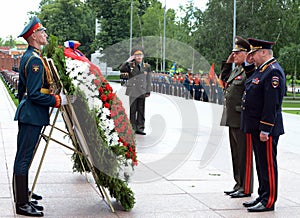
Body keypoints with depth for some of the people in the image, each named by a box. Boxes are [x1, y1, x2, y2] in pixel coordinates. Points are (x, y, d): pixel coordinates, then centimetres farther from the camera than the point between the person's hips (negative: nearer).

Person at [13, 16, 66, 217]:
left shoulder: (28, 57, 15)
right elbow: (35, 94, -22)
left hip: (27, 115, 11)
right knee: (24, 159, -5)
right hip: (32, 117, -11)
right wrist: (58, 100, -17)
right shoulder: (35, 60, -18)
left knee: (24, 158, 15)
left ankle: (23, 199, 25)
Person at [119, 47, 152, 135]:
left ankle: (140, 128, 10)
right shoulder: (130, 65, 5)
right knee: (133, 110, 1)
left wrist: (148, 91, 4)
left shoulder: (147, 66, 9)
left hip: (142, 91, 2)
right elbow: (121, 69, -13)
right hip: (132, 91, -2)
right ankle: (132, 128, 7)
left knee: (141, 110, 4)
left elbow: (148, 80, 9)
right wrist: (128, 61, -15)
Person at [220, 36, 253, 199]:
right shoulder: (235, 69, 14)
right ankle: (239, 185, 28)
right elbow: (223, 79, 30)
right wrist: (228, 62, 18)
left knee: (244, 155, -1)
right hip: (232, 119, 10)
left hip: (242, 120, -9)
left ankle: (246, 188, 9)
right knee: (236, 154, 16)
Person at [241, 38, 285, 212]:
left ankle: (269, 202, 6)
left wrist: (265, 130, -23)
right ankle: (263, 196, 26)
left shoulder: (274, 72, -17)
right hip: (255, 127, 10)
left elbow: (272, 104, -22)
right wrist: (249, 65, 16)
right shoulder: (261, 70, 13)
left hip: (266, 129, -10)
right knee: (261, 163, 16)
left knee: (268, 165, -2)